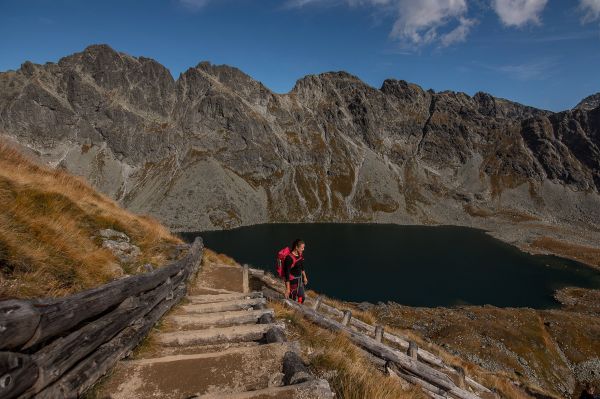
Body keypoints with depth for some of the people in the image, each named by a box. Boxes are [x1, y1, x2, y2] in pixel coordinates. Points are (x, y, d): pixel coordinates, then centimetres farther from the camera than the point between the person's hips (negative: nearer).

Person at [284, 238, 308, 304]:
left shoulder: (300, 254, -3)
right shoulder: (289, 258, -27)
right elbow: (287, 273, -24)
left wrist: (305, 277, 22)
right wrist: (287, 288, -21)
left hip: (300, 280, 8)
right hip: (292, 281, -8)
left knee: (301, 298, 22)